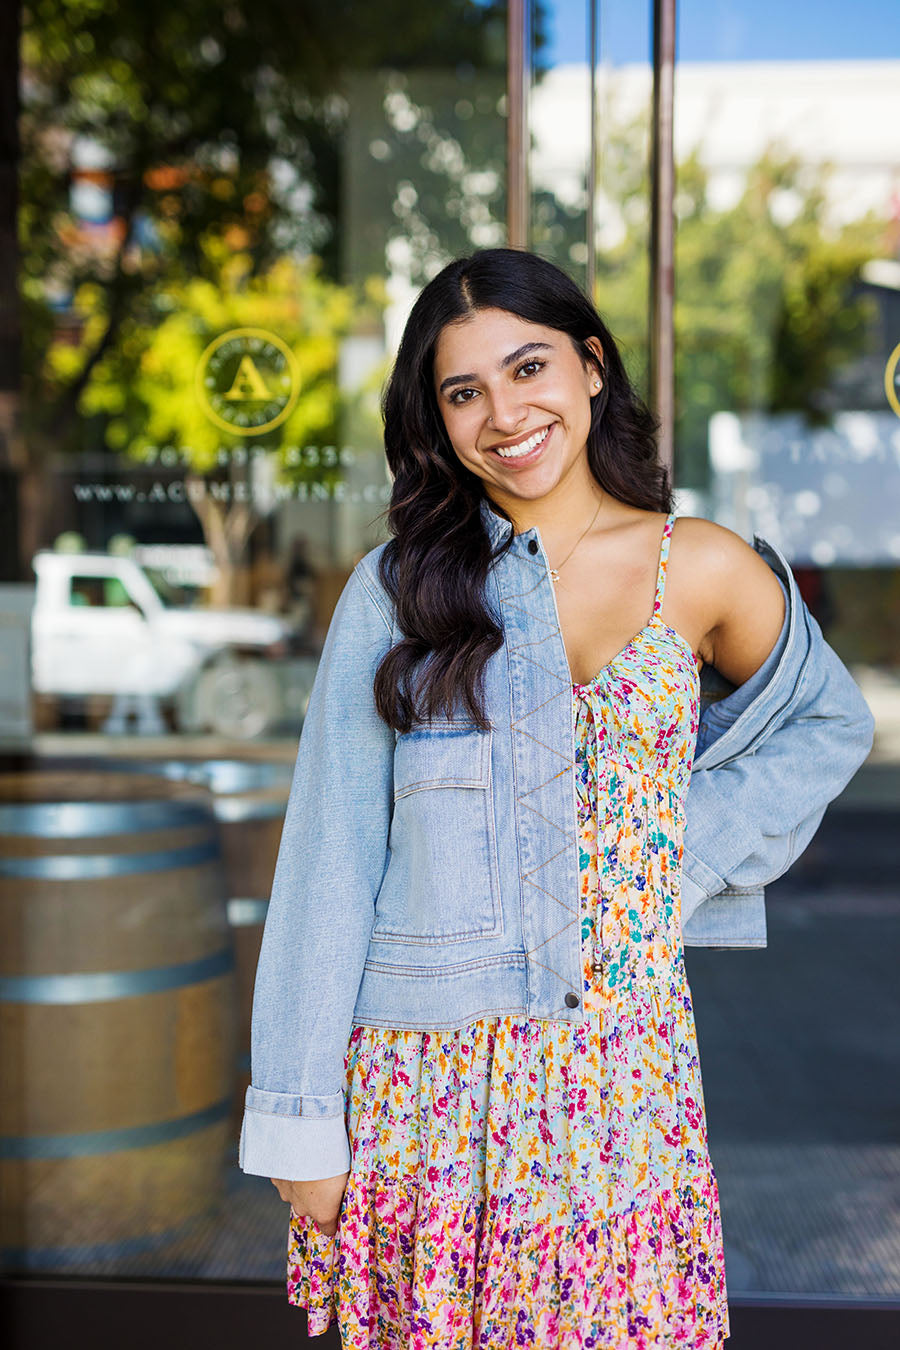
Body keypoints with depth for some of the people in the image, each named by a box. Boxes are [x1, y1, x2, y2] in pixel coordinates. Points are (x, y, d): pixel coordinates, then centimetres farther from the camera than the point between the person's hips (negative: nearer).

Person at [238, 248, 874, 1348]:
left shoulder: (705, 573, 0)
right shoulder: (396, 589, -2)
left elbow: (830, 728, 17)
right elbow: (328, 862, -2)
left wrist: (684, 861, 1)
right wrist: (300, 1119, -3)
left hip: (623, 1066, 1)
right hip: (422, 1079, 0)